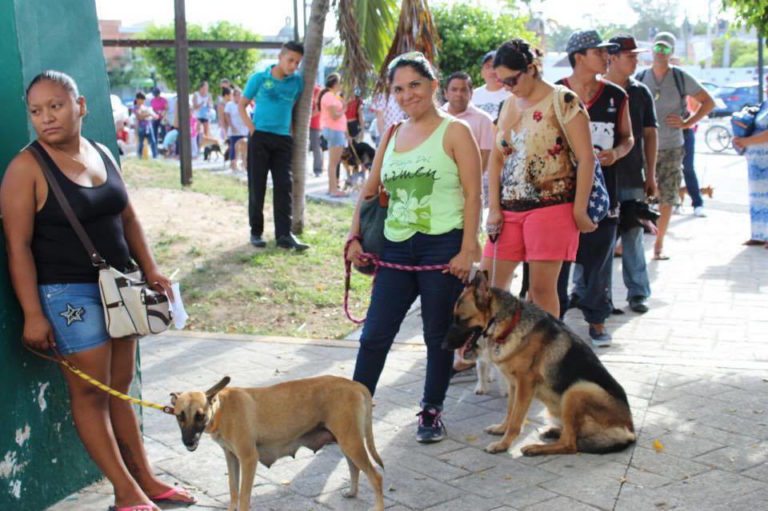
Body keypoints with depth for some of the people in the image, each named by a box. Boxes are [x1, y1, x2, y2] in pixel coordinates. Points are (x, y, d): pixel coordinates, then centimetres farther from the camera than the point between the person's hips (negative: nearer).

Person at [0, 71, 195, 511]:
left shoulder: (102, 154, 7)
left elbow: (128, 217, 16)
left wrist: (150, 269, 8)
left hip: (119, 286, 6)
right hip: (68, 293, -6)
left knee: (121, 386, 14)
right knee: (91, 392, 0)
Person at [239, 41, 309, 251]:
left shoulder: (298, 81, 3)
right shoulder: (259, 78, -2)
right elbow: (242, 105, 5)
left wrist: (293, 129, 7)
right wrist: (252, 129, -6)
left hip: (284, 139, 2)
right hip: (259, 137, -2)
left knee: (284, 186, -2)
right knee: (257, 186, 2)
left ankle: (284, 235, -1)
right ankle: (256, 231, 12)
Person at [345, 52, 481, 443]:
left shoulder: (454, 132, -3)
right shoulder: (392, 135, 13)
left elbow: (473, 195, -8)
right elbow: (369, 190, 19)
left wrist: (467, 250, -15)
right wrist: (354, 237, 10)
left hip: (443, 249, -5)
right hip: (396, 249, 5)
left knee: (438, 337, 8)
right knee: (374, 335, 3)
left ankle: (432, 412, 24)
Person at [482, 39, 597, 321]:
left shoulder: (563, 101, -6)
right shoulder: (509, 105, 13)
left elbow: (586, 158, -9)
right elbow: (496, 158, 13)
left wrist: (579, 211, -12)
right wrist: (493, 208, 4)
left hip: (551, 206, -6)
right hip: (509, 209, 6)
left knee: (542, 288, -2)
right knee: (488, 284, 5)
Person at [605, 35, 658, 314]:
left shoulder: (641, 93, 9)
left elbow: (649, 134, 11)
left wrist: (650, 175, 7)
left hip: (632, 178, 2)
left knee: (632, 236, 5)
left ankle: (638, 293, 12)